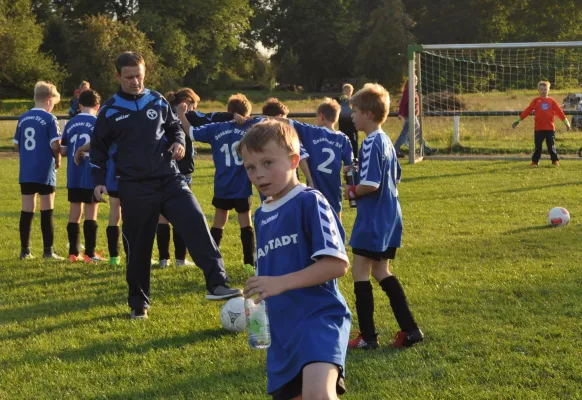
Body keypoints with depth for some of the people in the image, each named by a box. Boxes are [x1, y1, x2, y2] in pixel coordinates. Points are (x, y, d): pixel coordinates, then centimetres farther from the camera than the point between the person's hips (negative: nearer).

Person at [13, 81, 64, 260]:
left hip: (26, 172, 5)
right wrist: (58, 160, 2)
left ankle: (25, 250, 10)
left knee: (27, 211, 8)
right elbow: (55, 145, -16)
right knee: (47, 211, 2)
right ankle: (48, 250, 2)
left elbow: (16, 145, 10)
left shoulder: (23, 118, 8)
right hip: (45, 172, -5)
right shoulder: (49, 119, -10)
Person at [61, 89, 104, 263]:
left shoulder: (71, 124, 6)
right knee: (91, 213, 1)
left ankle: (73, 253, 11)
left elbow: (63, 151, 7)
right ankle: (90, 253, 1)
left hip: (74, 176, 4)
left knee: (74, 213, 9)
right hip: (92, 176, -4)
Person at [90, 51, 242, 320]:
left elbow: (174, 127, 20)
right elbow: (99, 148, 10)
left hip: (169, 179, 1)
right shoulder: (110, 111, 2)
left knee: (196, 223, -19)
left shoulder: (157, 101, 7)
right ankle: (138, 303, 22)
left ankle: (217, 284, -23)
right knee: (138, 247, 5)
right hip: (134, 187, -1)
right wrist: (99, 181, 0)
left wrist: (179, 141, -2)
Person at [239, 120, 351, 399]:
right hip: (282, 327, 9)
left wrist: (281, 282, -21)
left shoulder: (309, 202, -9)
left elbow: (338, 264, -18)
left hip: (318, 317, -9)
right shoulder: (261, 215, 15)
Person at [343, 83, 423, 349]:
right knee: (381, 272, 16)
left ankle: (367, 336, 1)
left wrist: (352, 191, -7)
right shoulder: (386, 141, 12)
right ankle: (409, 329, 12)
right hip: (390, 217, 10)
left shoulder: (371, 143, -18)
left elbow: (370, 184, -25)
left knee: (360, 272, -1)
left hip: (373, 220, -10)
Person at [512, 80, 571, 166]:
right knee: (538, 146, 3)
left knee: (551, 146, 5)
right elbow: (527, 111, 1)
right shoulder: (536, 101, 4)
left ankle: (555, 161, 13)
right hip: (538, 128, -1)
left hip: (550, 128, 1)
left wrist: (566, 122, 5)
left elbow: (559, 112, 7)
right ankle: (535, 161, 12)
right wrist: (518, 120, -3)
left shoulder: (551, 101, 7)